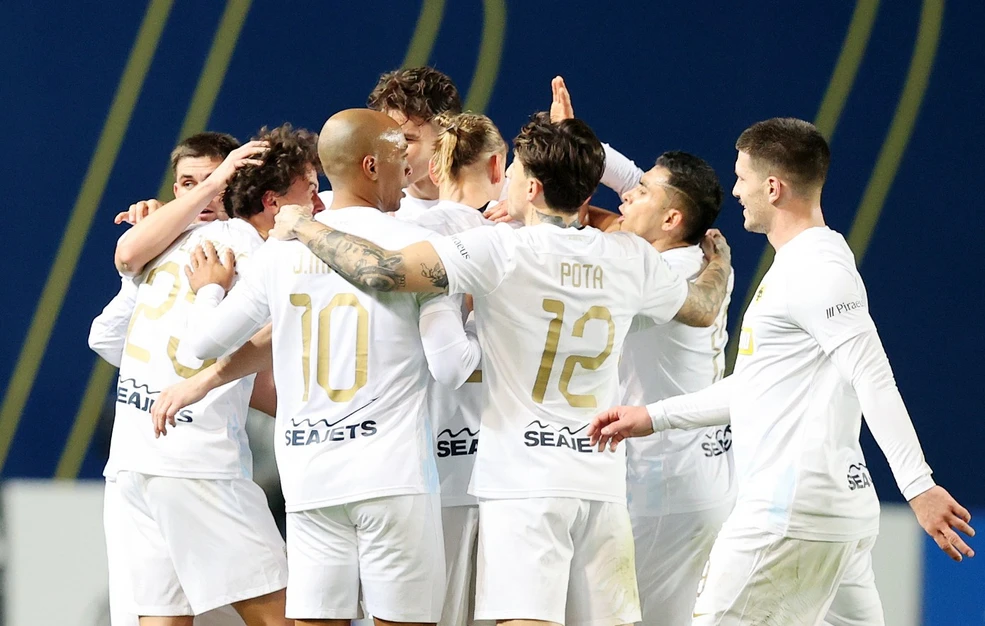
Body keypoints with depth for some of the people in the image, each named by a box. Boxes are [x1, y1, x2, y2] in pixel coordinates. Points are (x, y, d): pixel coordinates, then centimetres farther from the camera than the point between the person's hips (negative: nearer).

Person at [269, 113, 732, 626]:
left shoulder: (500, 250, -10)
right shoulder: (631, 257, 6)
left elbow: (380, 271, -19)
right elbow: (703, 308, 26)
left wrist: (301, 227, -2)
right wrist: (718, 258, 49)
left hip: (523, 483, -5)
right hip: (603, 481, 5)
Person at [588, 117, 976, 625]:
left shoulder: (816, 270, -12)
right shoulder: (797, 264, 21)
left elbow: (875, 379, -21)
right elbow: (759, 384, 30)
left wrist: (918, 486, -28)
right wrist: (654, 417, 27)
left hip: (793, 515, -10)